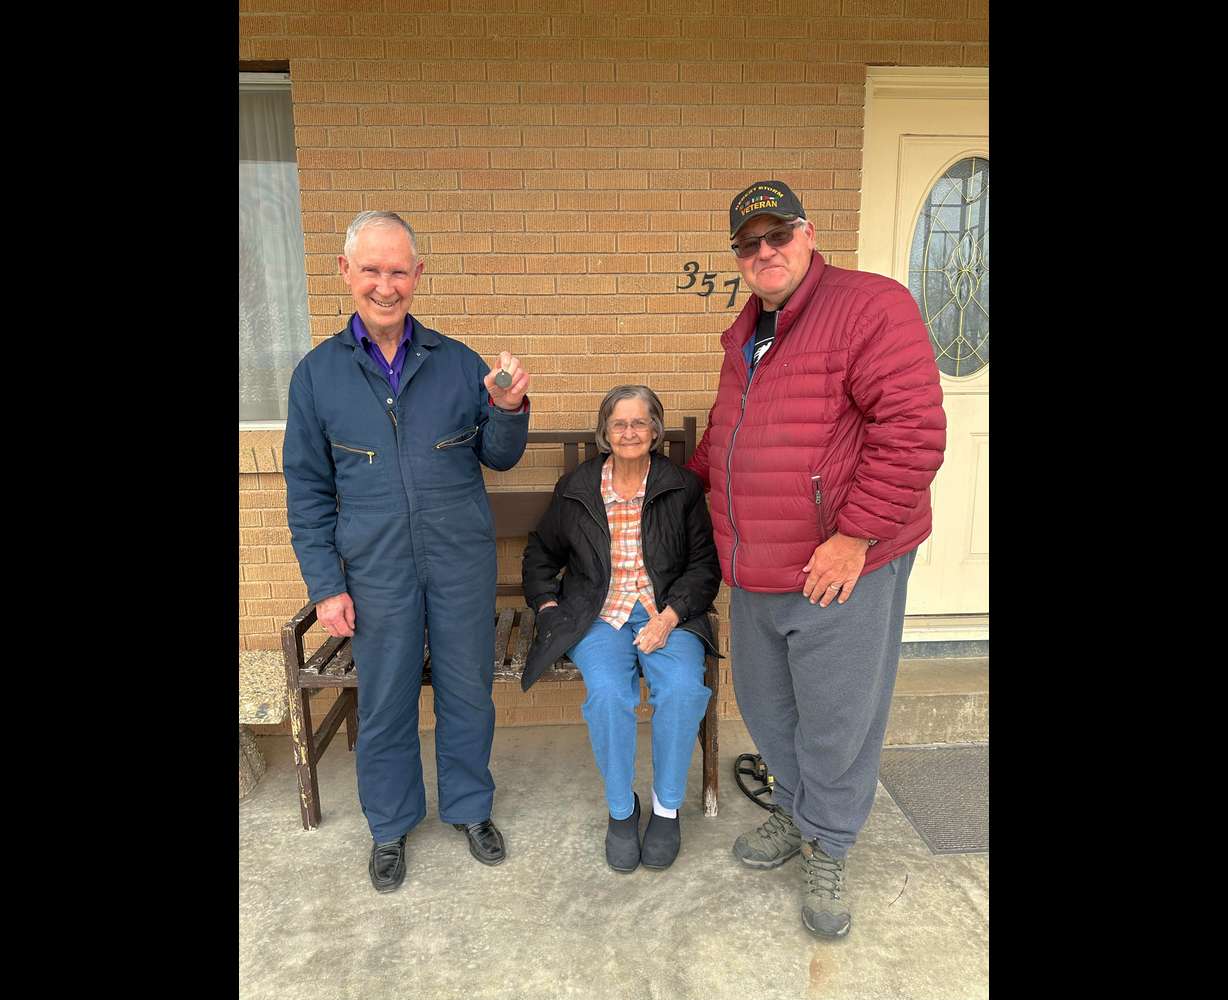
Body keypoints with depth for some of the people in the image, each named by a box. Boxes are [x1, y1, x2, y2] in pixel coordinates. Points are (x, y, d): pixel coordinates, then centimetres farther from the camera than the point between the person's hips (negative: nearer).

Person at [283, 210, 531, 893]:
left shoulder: (459, 362, 0)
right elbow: (308, 490, 2)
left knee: (468, 691, 13)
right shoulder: (317, 373, 0)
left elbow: (500, 458, 3)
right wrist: (325, 584, -2)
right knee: (385, 703, 13)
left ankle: (470, 808, 37)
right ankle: (390, 825, 37)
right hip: (377, 571, 0)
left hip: (464, 562, 1)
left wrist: (508, 408, -17)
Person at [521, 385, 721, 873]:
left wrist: (670, 617, -12)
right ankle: (621, 809, -2)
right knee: (607, 693, -29)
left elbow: (705, 563, 2)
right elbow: (540, 555, 19)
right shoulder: (575, 488, 8)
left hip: (667, 611, 0)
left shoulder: (682, 487, 3)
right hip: (598, 614, 1)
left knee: (683, 688, -29)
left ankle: (667, 807, -3)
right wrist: (549, 608, 4)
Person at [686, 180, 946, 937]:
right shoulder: (745, 334, 14)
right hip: (755, 574, 8)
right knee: (765, 706, 20)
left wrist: (854, 537, -21)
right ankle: (796, 812, 45)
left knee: (835, 723, 8)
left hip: (841, 571, -7)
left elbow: (913, 432, -20)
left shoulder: (870, 305, -12)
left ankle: (827, 851, 33)